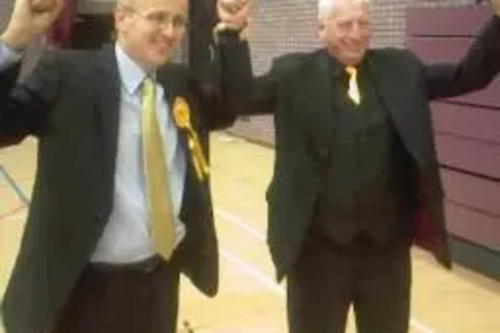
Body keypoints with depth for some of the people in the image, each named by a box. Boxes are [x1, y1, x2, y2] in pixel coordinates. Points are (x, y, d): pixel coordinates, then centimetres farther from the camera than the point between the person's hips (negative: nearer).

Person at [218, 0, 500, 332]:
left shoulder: (401, 69, 5)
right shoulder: (295, 74, -3)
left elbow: (469, 75, 5)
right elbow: (242, 97, -12)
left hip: (388, 244, 3)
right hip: (319, 246, -2)